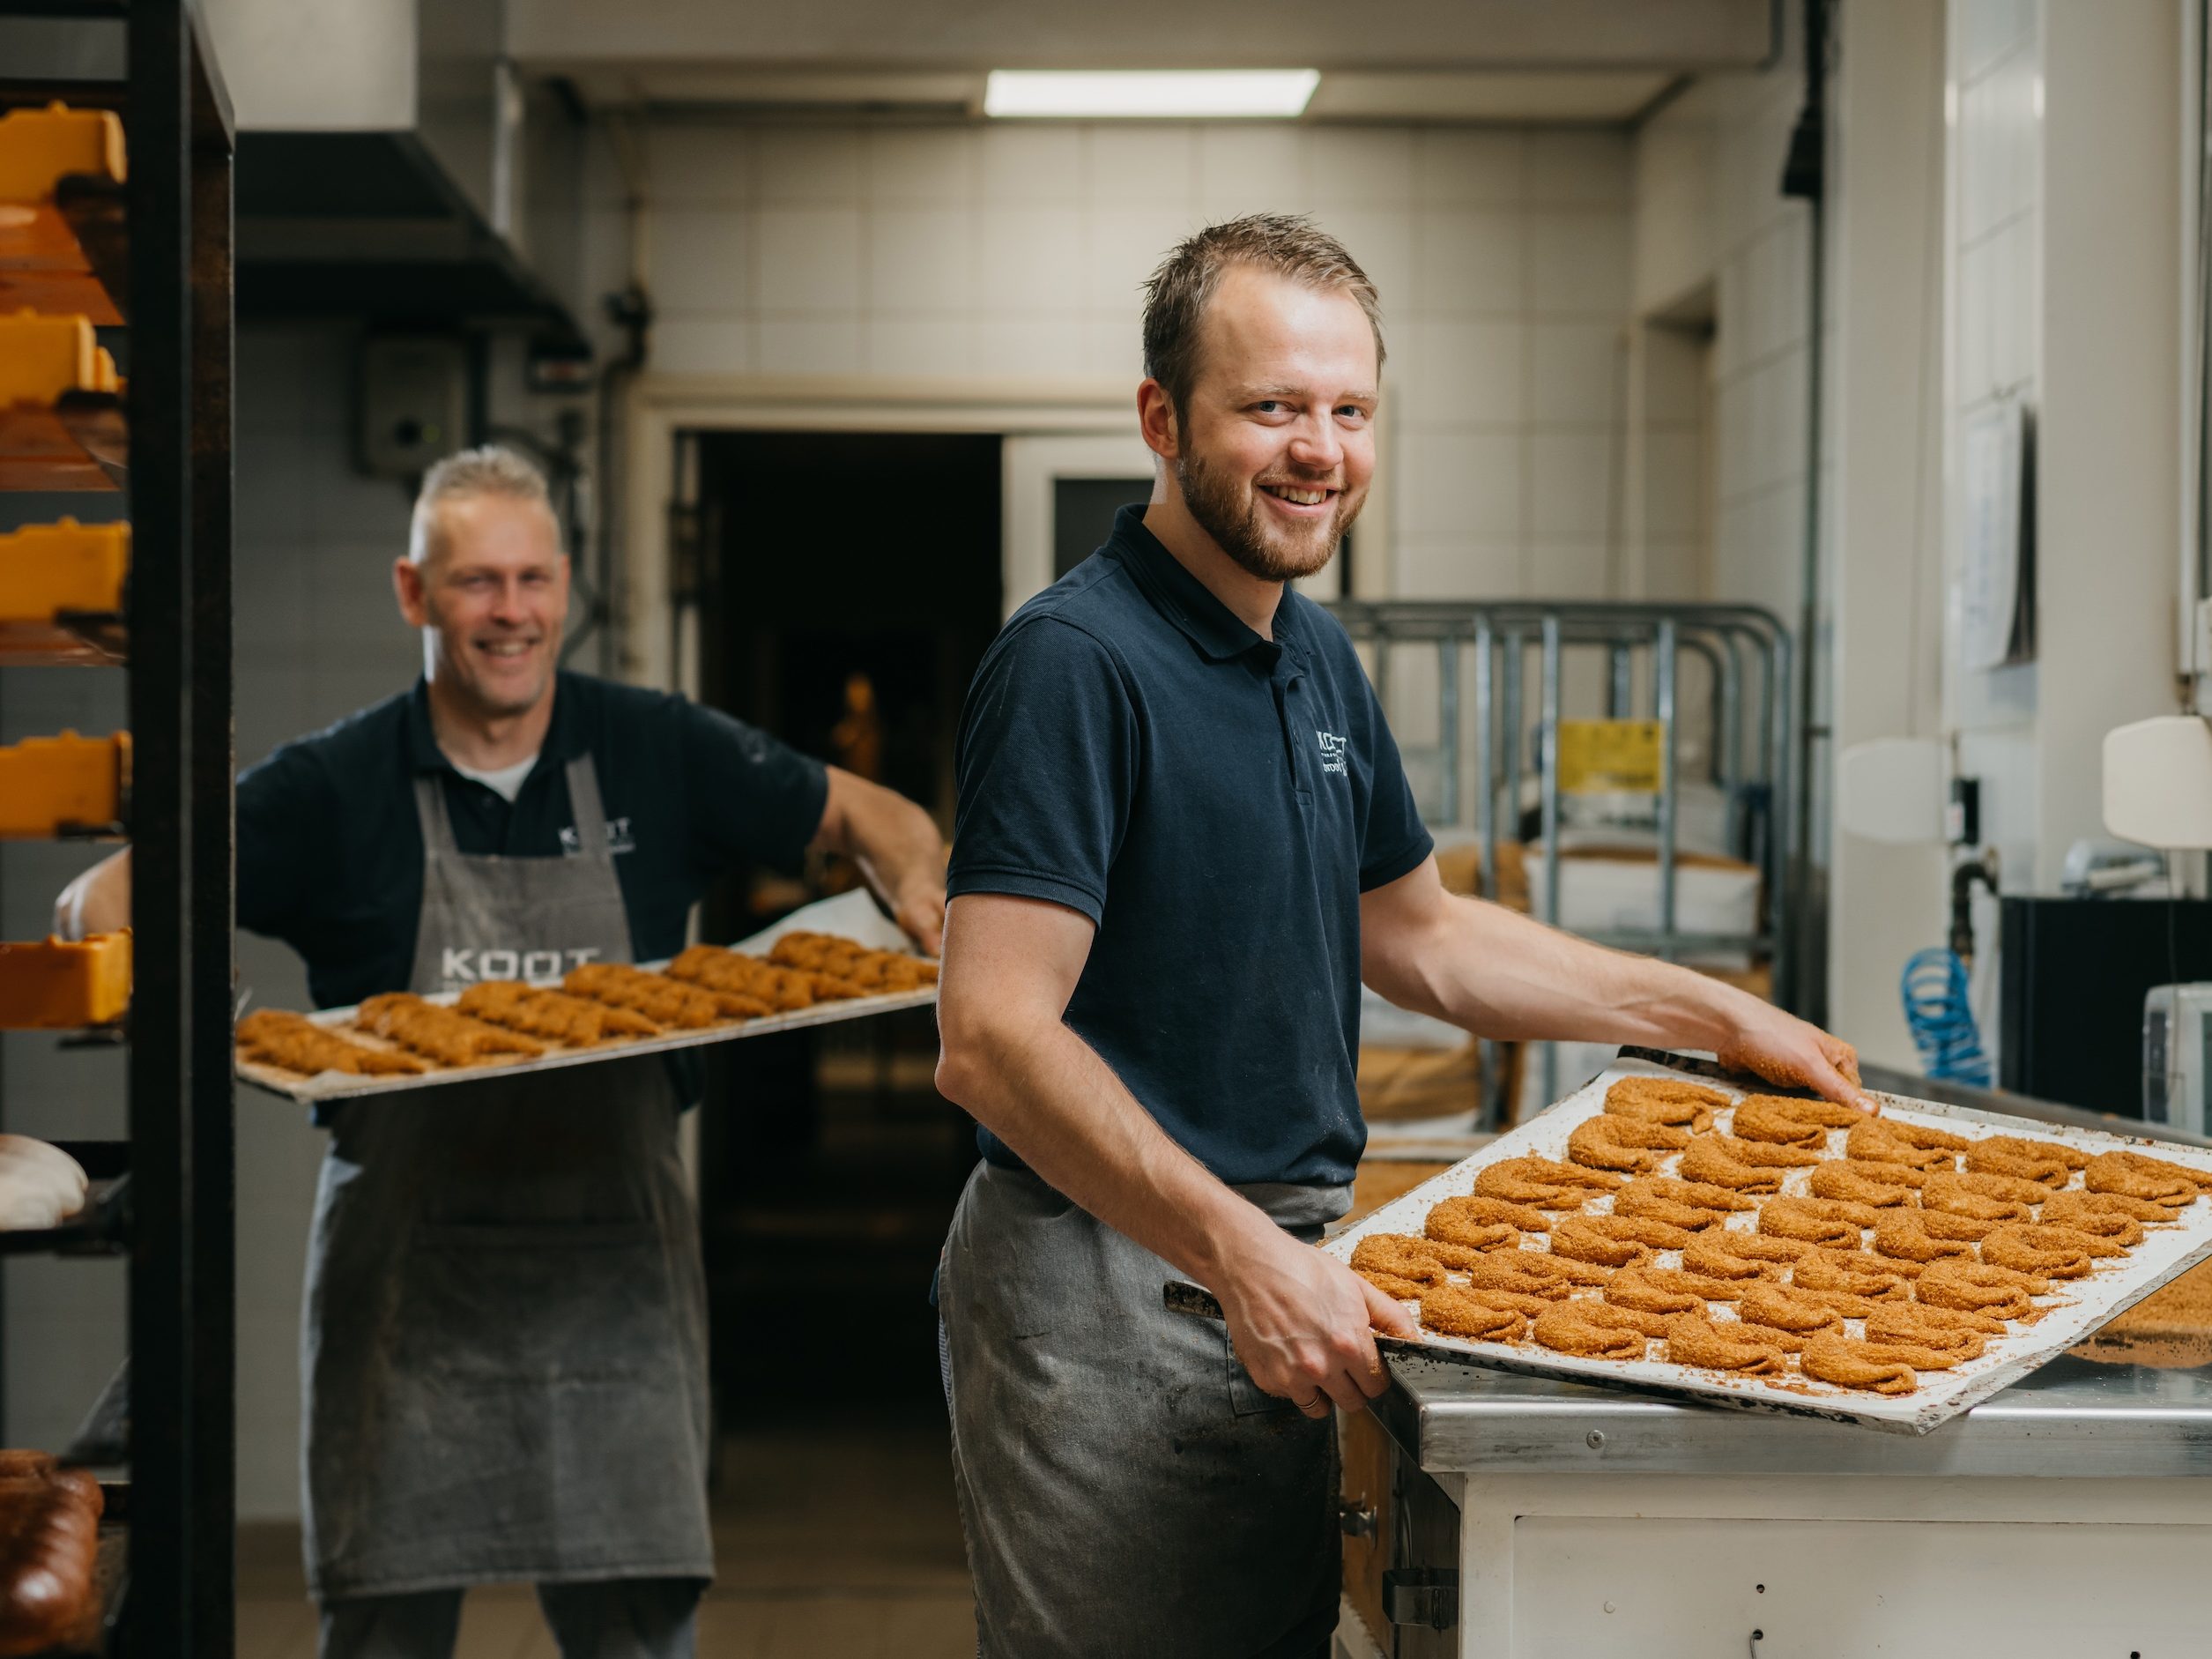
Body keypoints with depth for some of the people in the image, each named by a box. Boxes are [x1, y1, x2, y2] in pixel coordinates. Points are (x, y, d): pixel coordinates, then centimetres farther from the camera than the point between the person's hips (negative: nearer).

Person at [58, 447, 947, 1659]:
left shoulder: (661, 754, 4)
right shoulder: (332, 790, 0)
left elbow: (867, 816, 13)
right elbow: (102, 900, 1)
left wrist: (915, 889, -9)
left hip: (615, 1272, 1)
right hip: (409, 1280, -1)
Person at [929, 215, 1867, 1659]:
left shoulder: (1319, 658, 11)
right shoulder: (1077, 660, -17)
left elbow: (1415, 934, 25)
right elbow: (994, 1041, -24)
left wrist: (1715, 1016, 22)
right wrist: (1242, 1253, -31)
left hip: (1281, 1277, 9)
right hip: (1109, 1277, -9)